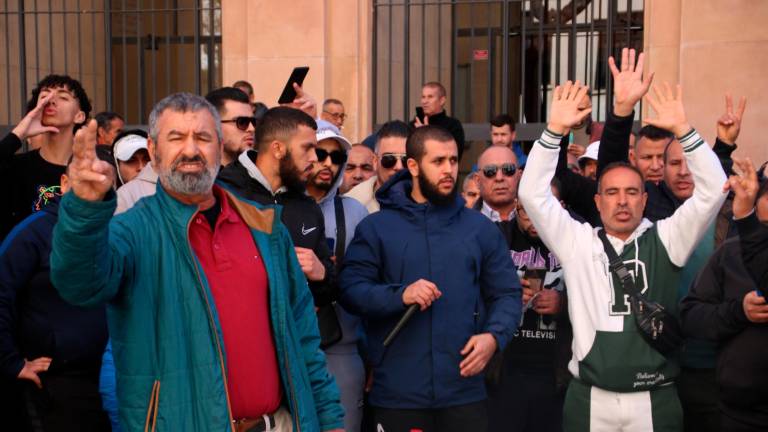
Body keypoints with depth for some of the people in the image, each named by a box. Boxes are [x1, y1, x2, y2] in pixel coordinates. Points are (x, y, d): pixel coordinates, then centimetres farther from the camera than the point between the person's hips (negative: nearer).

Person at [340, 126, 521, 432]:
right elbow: (350, 290, -5)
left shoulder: (481, 228, 9)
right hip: (396, 394, -1)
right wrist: (400, 295, -21)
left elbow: (507, 294, 9)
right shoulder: (376, 227, 2)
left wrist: (494, 336, -9)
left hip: (464, 391, 2)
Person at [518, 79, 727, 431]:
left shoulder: (665, 240, 4)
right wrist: (555, 130, -11)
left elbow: (713, 190, -4)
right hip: (590, 397, 0)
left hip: (655, 398, 0)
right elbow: (532, 193, -3)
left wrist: (682, 129, -13)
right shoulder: (577, 241, 4)